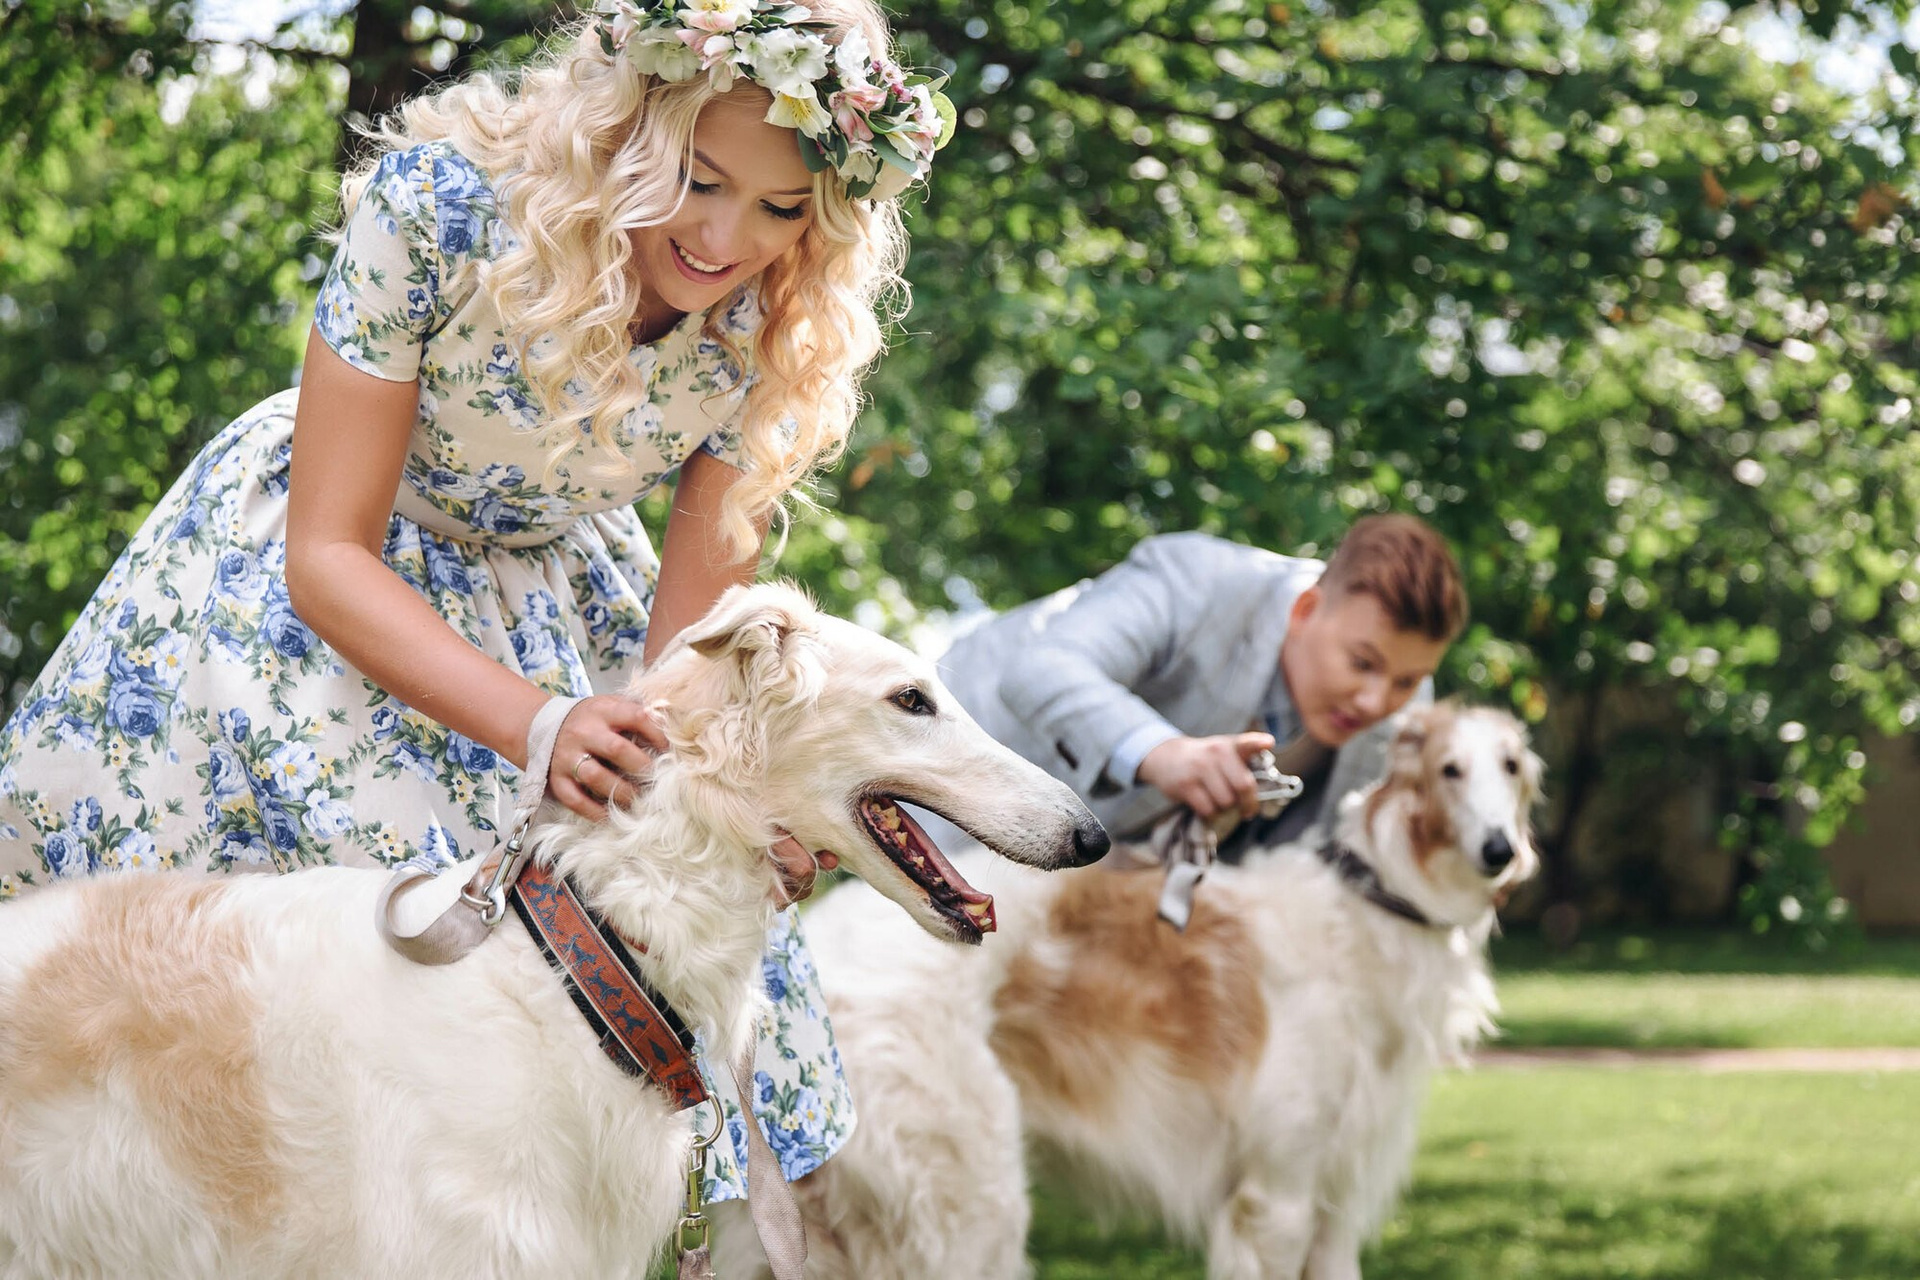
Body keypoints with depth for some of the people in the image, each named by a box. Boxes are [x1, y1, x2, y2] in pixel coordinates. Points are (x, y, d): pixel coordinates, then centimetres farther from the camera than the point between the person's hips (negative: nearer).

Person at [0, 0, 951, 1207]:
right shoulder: (440, 201, -33)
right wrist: (534, 722, -43)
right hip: (296, 587, -3)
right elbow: (326, 554, -29)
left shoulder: (774, 341, -21)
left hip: (546, 599, 3)